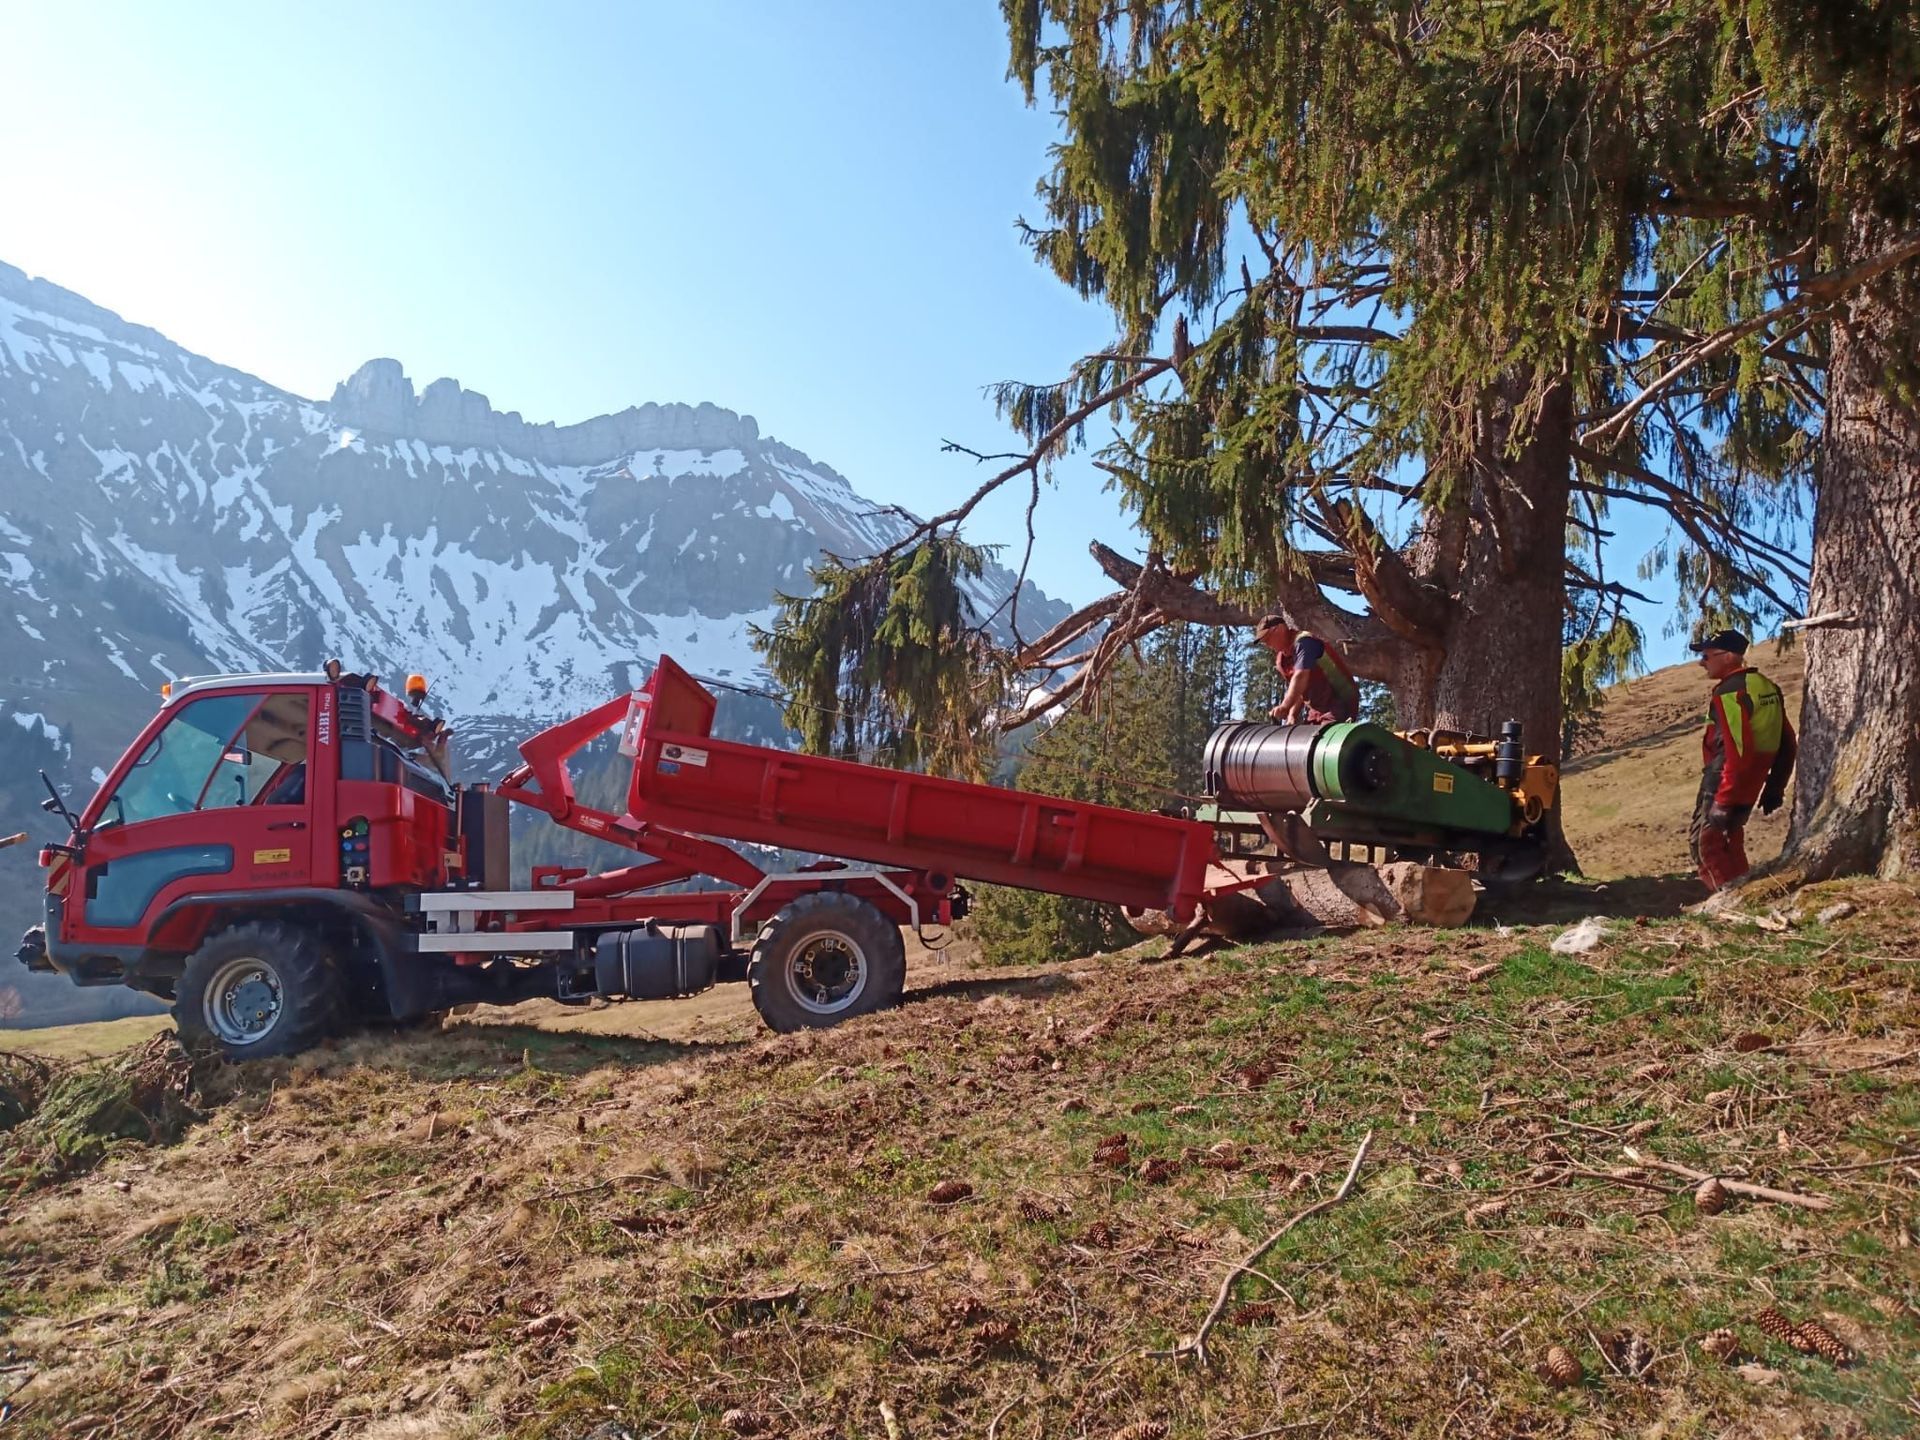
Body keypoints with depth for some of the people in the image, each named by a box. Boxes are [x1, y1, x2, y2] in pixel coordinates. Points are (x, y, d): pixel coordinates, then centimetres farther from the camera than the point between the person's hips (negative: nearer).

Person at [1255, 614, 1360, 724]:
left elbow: (1301, 677, -29)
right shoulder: (1282, 659, 12)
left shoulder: (1303, 642, -16)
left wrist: (1285, 706, -37)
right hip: (1316, 709, 10)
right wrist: (1292, 716, -1)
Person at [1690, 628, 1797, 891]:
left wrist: (1723, 801, -23)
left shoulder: (1729, 692, -17)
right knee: (1729, 842, 20)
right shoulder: (1767, 687, 12)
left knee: (1706, 842, -3)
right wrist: (1775, 788, 22)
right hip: (1751, 783, 9)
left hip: (1724, 783, -9)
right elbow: (1787, 744, 15)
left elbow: (1737, 752, -24)